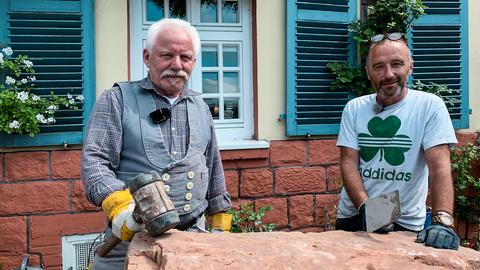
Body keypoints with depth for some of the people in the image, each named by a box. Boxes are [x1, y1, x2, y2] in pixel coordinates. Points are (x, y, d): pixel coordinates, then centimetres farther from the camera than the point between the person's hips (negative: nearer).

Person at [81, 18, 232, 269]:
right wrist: (119, 202, -27)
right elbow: (94, 160, -11)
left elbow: (213, 166, 21)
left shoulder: (200, 107, 14)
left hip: (194, 233, 4)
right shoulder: (117, 100, -2)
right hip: (131, 234, -4)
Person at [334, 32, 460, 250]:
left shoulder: (430, 106, -8)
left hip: (405, 224, -2)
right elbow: (348, 162, -4)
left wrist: (443, 221, -29)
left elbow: (439, 166, -16)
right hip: (353, 218, 3)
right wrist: (365, 208, -20)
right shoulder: (354, 108, 1)